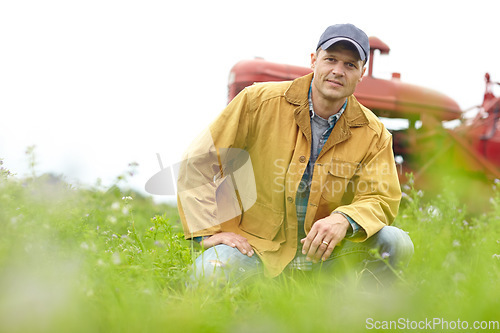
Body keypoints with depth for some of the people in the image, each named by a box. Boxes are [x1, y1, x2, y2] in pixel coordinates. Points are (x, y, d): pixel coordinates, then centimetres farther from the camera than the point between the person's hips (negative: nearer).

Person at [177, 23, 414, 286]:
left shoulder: (374, 134, -1)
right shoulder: (259, 101, -7)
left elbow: (381, 199, -3)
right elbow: (197, 165, -5)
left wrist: (345, 220, -27)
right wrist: (208, 231, -14)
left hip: (324, 251, 2)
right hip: (256, 244, -1)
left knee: (396, 243, -22)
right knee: (211, 271, -31)